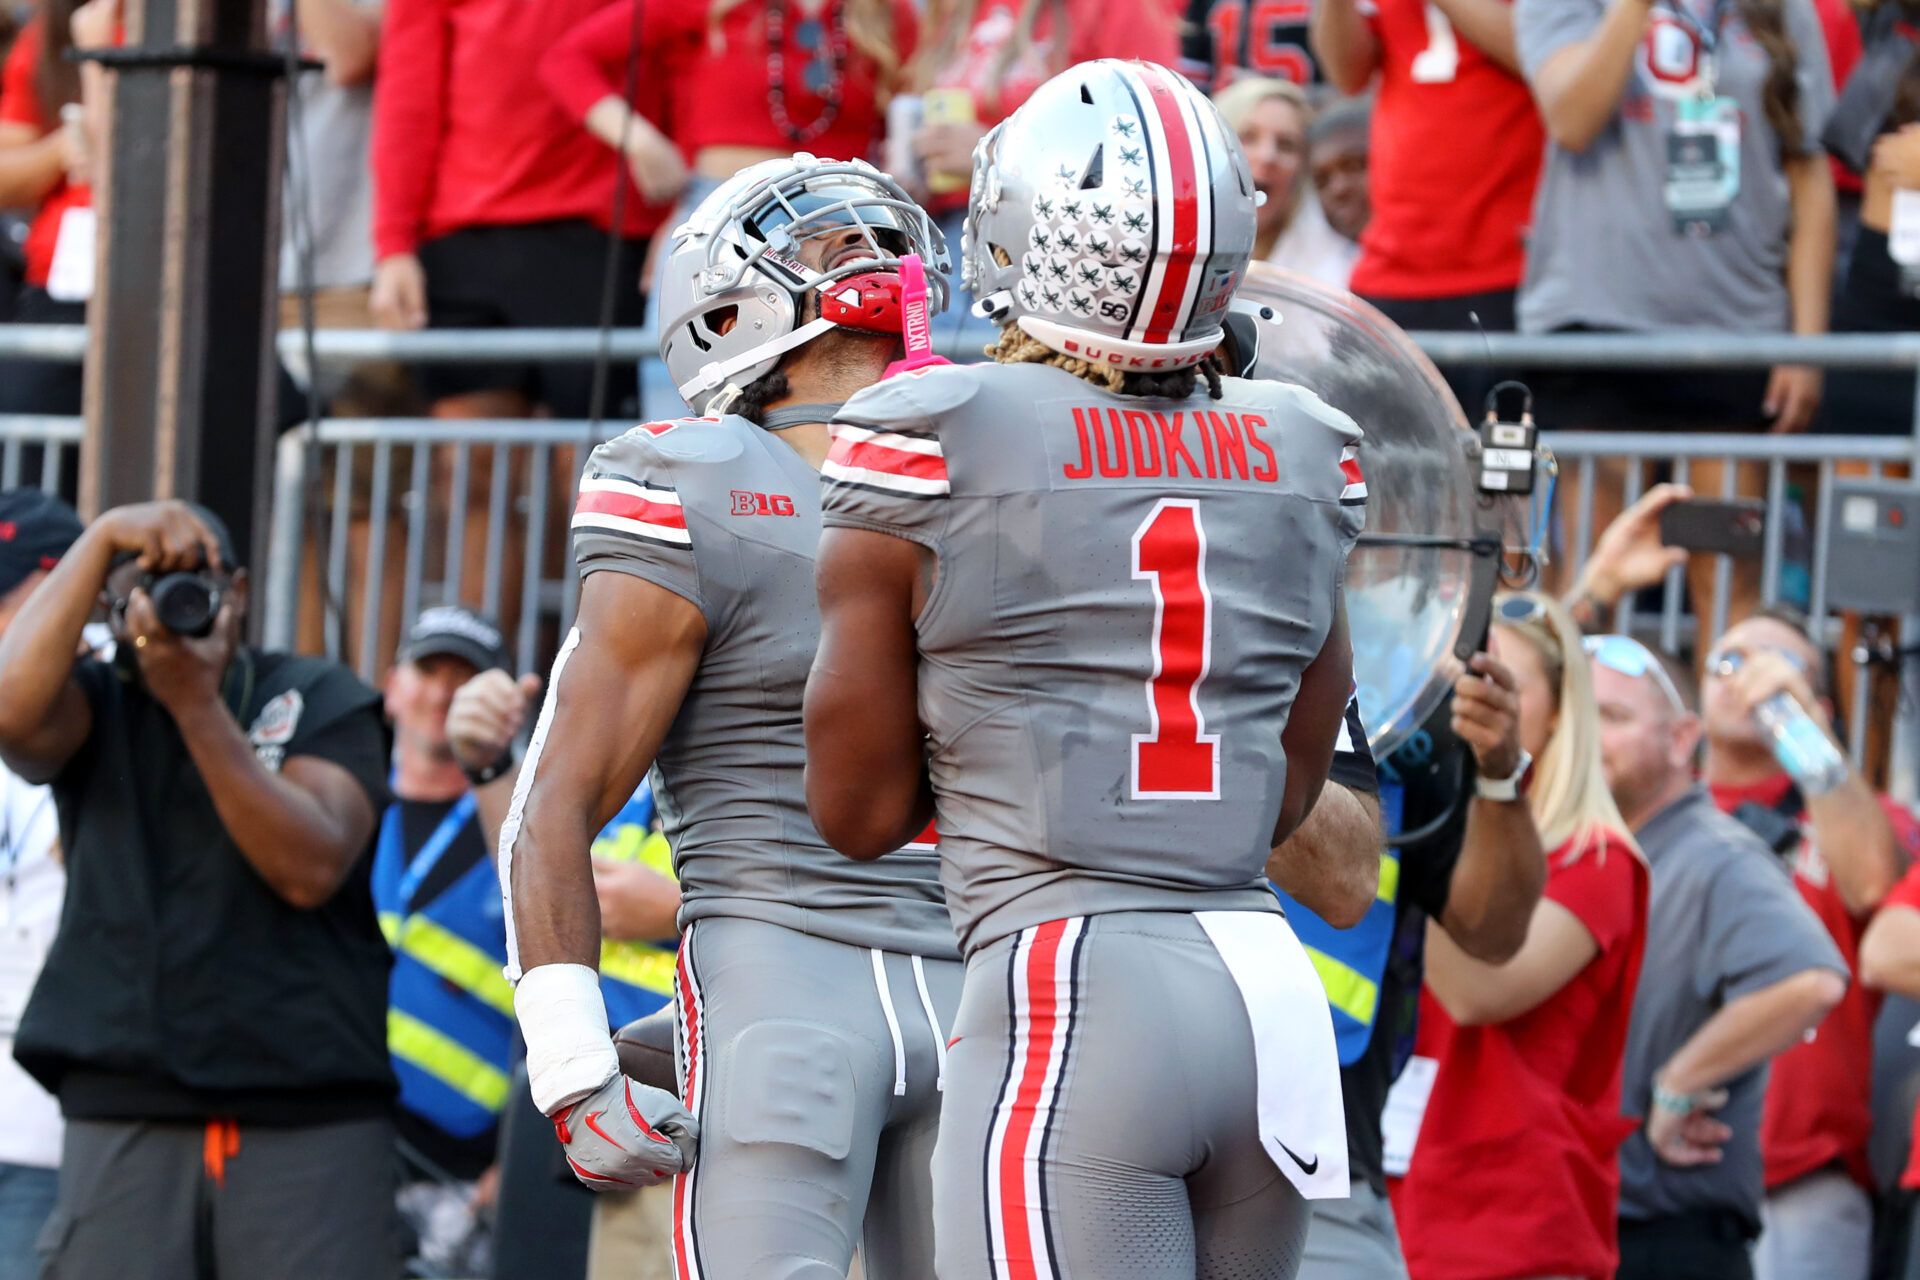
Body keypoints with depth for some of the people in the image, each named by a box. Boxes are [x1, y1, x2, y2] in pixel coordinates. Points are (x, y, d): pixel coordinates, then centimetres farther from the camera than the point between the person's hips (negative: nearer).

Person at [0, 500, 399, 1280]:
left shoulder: (319, 703, 6)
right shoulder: (97, 707, 10)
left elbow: (311, 870, -10)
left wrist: (197, 702, -15)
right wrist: (101, 539, -13)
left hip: (312, 1119, -1)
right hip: (124, 1119, 1)